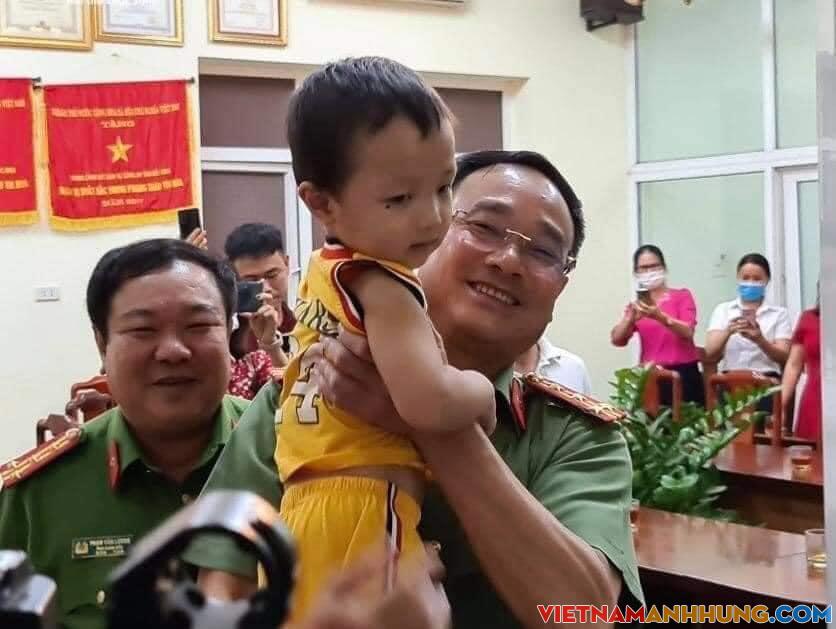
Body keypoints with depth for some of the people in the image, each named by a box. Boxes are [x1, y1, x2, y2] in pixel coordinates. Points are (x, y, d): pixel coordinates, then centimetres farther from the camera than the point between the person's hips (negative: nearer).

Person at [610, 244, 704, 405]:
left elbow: (688, 333, -10)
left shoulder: (682, 296, 6)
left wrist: (660, 317, -26)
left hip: (683, 374, -2)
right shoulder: (637, 306, 14)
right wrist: (630, 318, -17)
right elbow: (617, 340, 1)